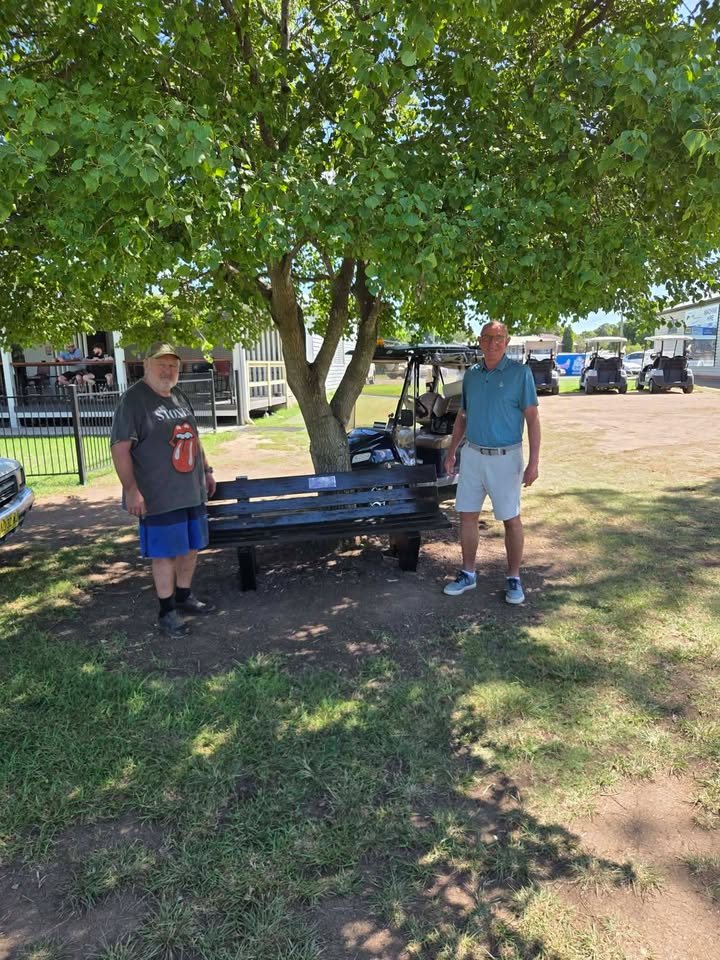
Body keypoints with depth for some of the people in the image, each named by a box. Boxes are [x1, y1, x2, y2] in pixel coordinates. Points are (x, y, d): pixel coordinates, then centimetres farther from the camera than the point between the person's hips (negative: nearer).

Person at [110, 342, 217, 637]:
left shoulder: (179, 397, 14)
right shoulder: (134, 399, -11)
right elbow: (120, 447, -17)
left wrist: (206, 470, 21)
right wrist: (132, 490, -21)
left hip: (192, 490, 8)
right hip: (160, 495, -8)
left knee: (191, 547, 15)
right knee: (165, 553, 0)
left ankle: (184, 596, 32)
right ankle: (167, 612, 12)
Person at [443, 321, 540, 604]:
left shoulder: (520, 372, -8)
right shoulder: (471, 374, 7)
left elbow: (532, 417, -10)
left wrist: (533, 462, -16)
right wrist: (451, 452, 14)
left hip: (505, 458, -4)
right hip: (472, 455, 5)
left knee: (511, 520, 5)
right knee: (467, 516, 8)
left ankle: (514, 579, 19)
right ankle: (468, 574, 22)